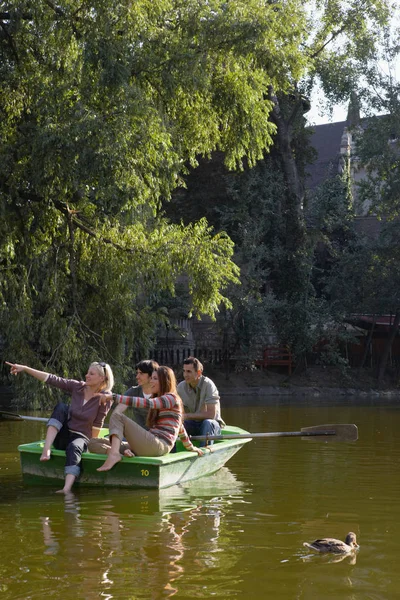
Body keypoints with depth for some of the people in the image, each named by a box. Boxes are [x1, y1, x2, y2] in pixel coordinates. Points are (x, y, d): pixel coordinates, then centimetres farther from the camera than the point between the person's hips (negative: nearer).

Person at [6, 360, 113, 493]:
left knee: (74, 447, -40)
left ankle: (67, 489, -62)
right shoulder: (77, 387, 1)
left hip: (80, 438, -4)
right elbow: (51, 379, -5)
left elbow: (97, 426, -5)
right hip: (62, 437, 4)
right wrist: (25, 368, -10)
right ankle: (46, 449, -36)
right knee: (61, 407, -21)